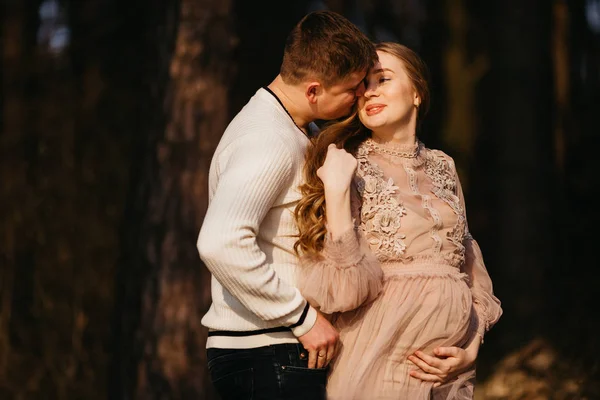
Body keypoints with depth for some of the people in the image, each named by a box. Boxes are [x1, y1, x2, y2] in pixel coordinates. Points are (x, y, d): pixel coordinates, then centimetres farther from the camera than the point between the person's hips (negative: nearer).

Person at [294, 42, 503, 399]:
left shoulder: (441, 167, 8)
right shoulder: (347, 166, -7)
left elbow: (470, 267, 14)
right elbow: (341, 290, -17)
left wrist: (470, 350, -1)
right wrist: (336, 190, -22)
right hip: (384, 365, -5)